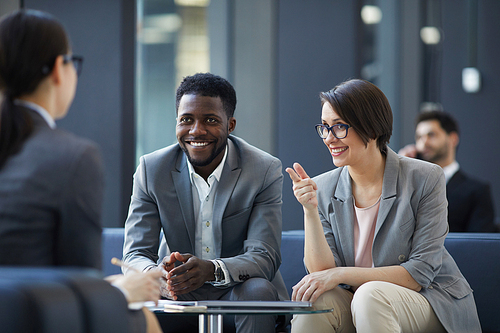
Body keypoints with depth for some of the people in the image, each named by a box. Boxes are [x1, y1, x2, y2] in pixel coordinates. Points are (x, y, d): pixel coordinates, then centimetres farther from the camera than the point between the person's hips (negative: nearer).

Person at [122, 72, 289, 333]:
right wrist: (158, 276, -37)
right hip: (178, 296, 1)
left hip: (237, 291, -1)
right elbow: (135, 255, -9)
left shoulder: (265, 171, -10)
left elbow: (264, 257, -18)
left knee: (258, 290, -34)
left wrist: (212, 270, -41)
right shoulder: (151, 170, -4)